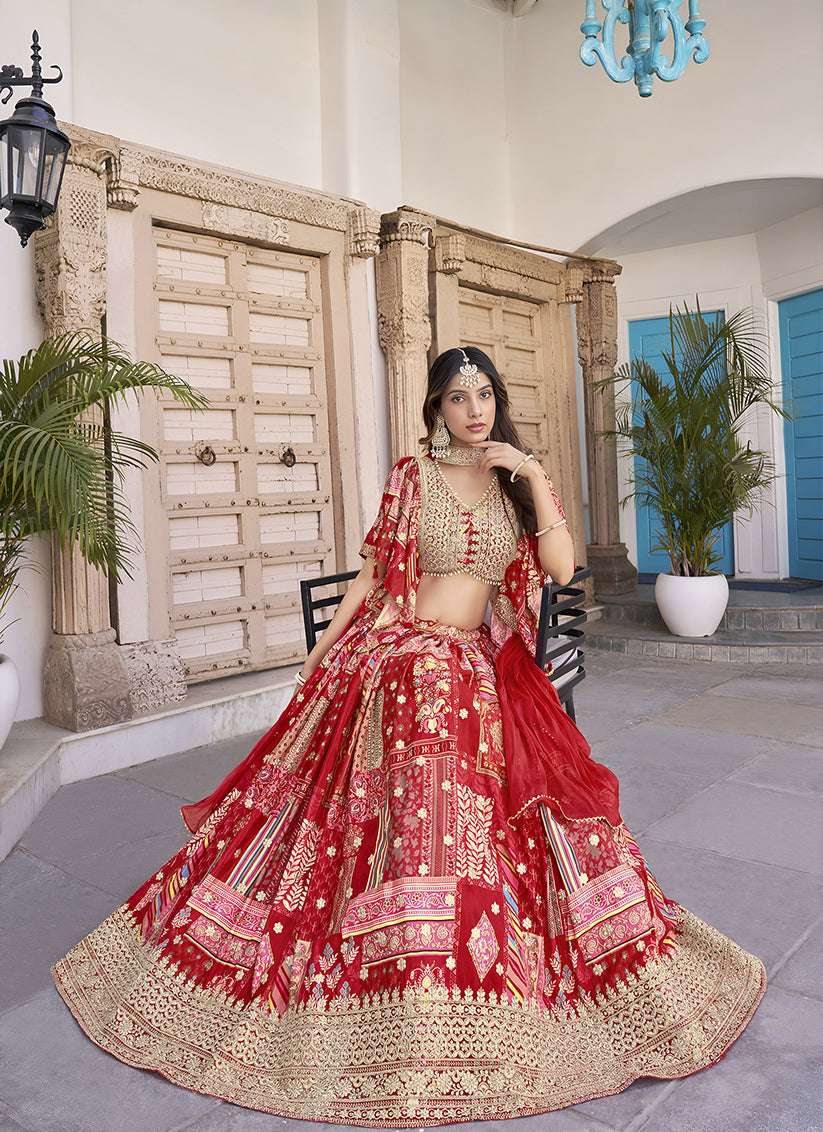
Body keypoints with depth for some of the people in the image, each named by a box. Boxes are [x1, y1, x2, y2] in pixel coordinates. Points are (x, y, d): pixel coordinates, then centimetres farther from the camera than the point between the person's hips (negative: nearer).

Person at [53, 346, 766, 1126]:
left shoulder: (520, 481, 10)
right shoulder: (412, 476, 3)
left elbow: (561, 567, -3)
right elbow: (374, 569, 6)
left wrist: (535, 476, -9)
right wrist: (324, 646, 5)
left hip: (479, 669, 3)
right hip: (398, 657, -3)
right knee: (416, 810, -8)